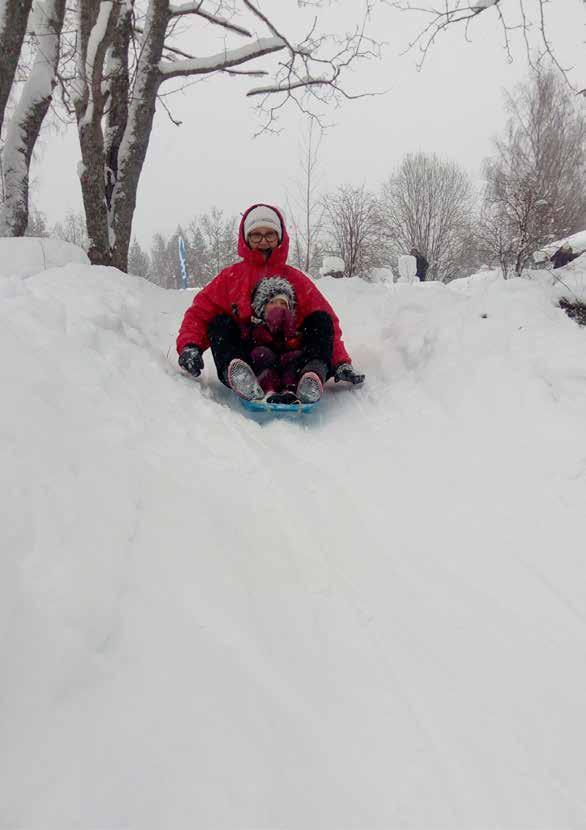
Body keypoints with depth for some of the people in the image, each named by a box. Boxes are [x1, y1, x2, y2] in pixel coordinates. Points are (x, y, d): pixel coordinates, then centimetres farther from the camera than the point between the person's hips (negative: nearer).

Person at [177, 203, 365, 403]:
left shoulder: (296, 279, 15)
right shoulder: (230, 277, 15)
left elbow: (328, 323, 9)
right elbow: (199, 313, 7)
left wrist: (342, 364, -5)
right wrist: (189, 347, -14)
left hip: (291, 362, 1)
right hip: (246, 358, 0)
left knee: (321, 319, -13)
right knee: (219, 323, -17)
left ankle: (313, 374, -40)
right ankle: (236, 371, -46)